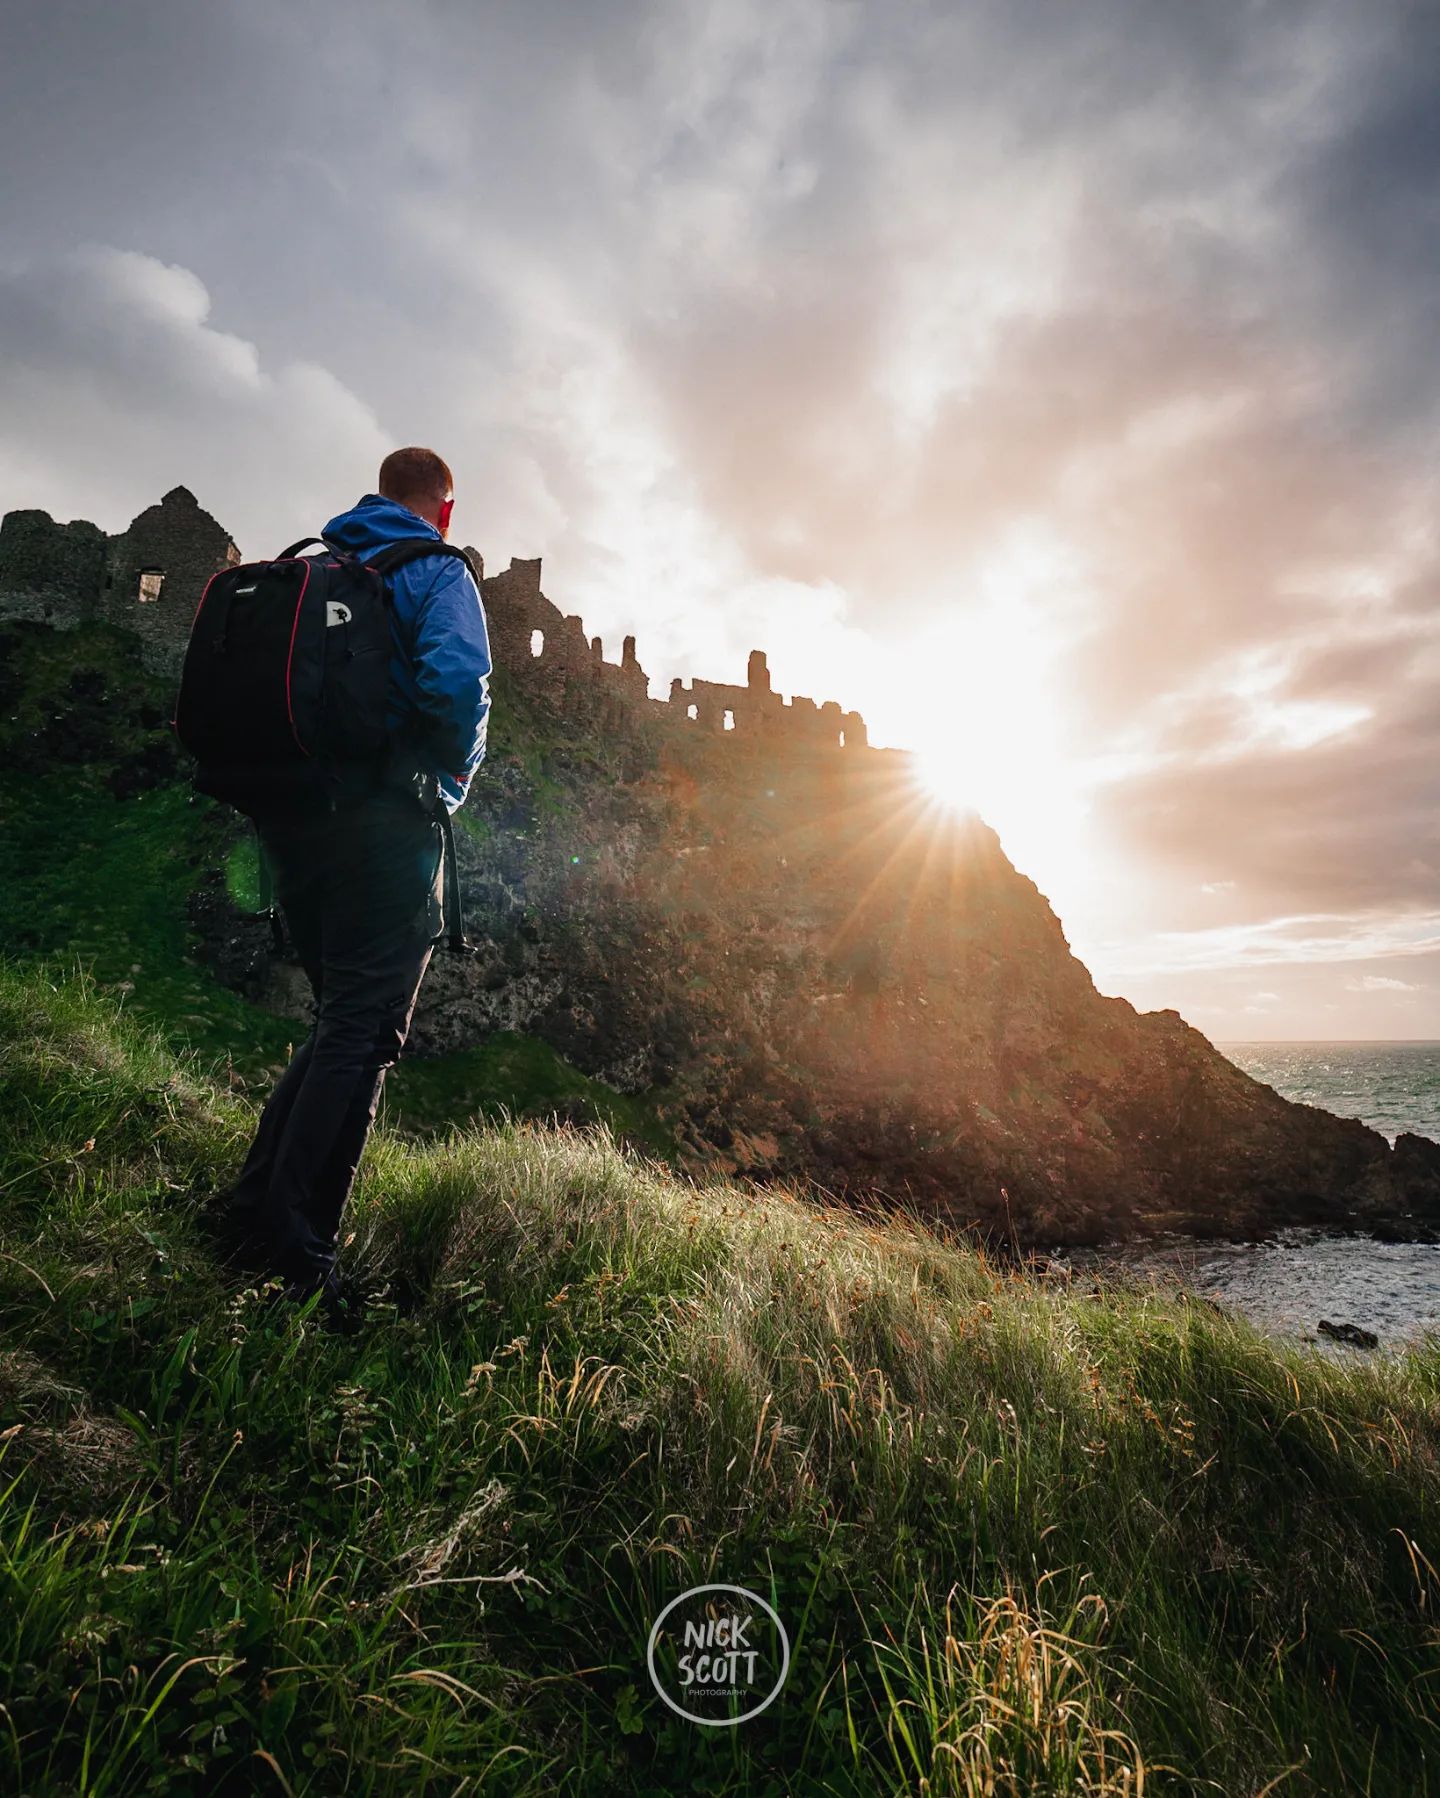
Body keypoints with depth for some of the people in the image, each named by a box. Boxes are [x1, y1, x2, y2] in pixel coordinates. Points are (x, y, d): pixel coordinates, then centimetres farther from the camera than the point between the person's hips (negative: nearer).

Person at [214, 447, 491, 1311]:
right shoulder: (439, 573, 0)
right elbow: (455, 681, -20)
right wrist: (457, 774, -3)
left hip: (293, 824, 7)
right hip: (387, 825, -7)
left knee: (342, 1021, 17)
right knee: (363, 1036, -3)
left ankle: (253, 1211, 20)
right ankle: (293, 1254, -1)